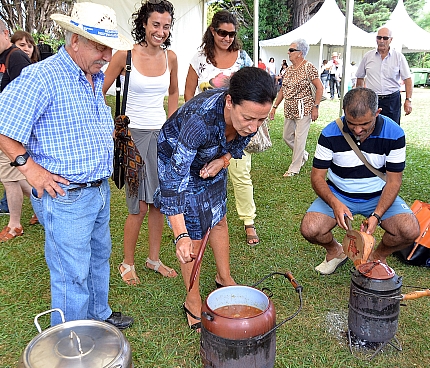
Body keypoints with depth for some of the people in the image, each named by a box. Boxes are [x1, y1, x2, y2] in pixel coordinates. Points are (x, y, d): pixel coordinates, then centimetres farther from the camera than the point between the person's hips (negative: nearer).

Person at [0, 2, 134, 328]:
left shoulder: (96, 78, 9)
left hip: (100, 189, 9)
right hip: (66, 196, -8)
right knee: (72, 274, 4)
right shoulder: (42, 77, -18)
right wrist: (30, 168, -18)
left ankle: (99, 315, 45)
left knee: (99, 257, 23)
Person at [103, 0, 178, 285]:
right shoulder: (125, 55, -8)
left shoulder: (170, 57, 5)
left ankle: (154, 258, 26)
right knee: (140, 206, -3)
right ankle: (128, 264, 17)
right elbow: (99, 93, -1)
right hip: (134, 135, -4)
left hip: (162, 135, 4)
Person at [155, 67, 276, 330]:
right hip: (176, 159, -6)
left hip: (213, 159, 6)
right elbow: (175, 179, -43)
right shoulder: (200, 119, -45)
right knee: (194, 234, -3)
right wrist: (181, 236, -49)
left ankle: (224, 278, 40)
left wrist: (223, 160, -25)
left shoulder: (251, 113, -26)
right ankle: (193, 301, 18)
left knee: (219, 220, 17)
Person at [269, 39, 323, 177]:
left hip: (303, 109, -8)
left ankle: (294, 168, 8)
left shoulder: (308, 67, -10)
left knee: (299, 138, -2)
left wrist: (315, 107, -16)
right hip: (289, 110, 8)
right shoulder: (288, 69, 12)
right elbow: (282, 90, 18)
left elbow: (319, 87, -12)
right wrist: (275, 106, 14)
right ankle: (303, 155, 38)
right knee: (287, 136, 14)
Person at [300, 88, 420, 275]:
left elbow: (393, 181, -10)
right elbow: (317, 176, -11)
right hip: (338, 194, 0)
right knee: (310, 229, -24)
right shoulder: (330, 133, -16)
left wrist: (377, 215, -24)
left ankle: (379, 256, 11)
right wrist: (335, 203, -30)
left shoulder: (394, 134, -15)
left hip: (379, 196, 1)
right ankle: (335, 251, 12)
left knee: (410, 231, -24)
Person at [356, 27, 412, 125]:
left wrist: (408, 100, -8)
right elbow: (360, 78, 14)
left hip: (392, 99, -1)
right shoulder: (367, 56, 5)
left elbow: (407, 79, 0)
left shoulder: (399, 57, 1)